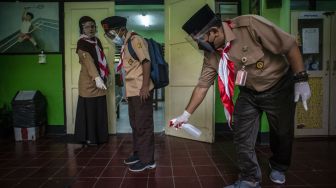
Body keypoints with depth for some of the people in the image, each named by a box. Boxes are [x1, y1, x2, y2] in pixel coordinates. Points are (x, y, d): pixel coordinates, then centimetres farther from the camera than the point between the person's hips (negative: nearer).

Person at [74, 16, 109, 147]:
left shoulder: (97, 40, 12)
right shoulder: (82, 43, -13)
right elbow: (89, 61, -29)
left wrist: (104, 76, 18)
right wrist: (97, 78, -42)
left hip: (100, 81, 8)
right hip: (89, 82, -8)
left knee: (100, 111, 13)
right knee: (89, 111, 1)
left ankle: (99, 137, 26)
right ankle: (88, 138, 14)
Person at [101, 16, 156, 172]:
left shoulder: (135, 40, -9)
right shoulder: (126, 44, 19)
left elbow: (146, 62, -18)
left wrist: (145, 86, -23)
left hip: (141, 91, -10)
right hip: (132, 91, 10)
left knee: (143, 125, -3)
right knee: (135, 124, 16)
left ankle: (147, 160, 7)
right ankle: (138, 153, 30)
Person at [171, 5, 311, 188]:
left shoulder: (250, 25, -29)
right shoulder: (211, 54, -12)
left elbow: (290, 46, -23)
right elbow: (202, 85, -6)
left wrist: (301, 79, -23)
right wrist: (186, 114, -4)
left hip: (279, 87, -3)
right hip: (249, 93, 4)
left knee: (282, 133, 13)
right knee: (242, 137, 0)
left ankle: (278, 167, 41)